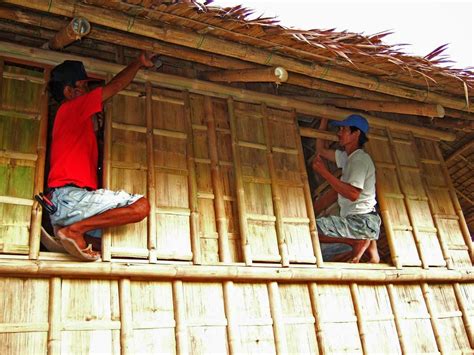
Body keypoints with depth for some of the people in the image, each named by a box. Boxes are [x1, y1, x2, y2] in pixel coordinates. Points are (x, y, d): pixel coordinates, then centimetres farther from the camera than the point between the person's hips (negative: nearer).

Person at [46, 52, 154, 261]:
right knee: (141, 206, -20)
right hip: (70, 196, -10)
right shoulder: (71, 108, 2)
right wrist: (139, 62, 19)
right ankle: (74, 229, -19)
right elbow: (116, 86, 5)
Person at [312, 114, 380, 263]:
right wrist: (324, 119, 27)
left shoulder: (361, 159, -11)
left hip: (363, 221, -10)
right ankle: (366, 243, 13)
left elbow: (353, 194, -23)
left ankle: (358, 242, -13)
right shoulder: (347, 157, 18)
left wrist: (324, 172, -21)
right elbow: (321, 150, 29)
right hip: (354, 220, 10)